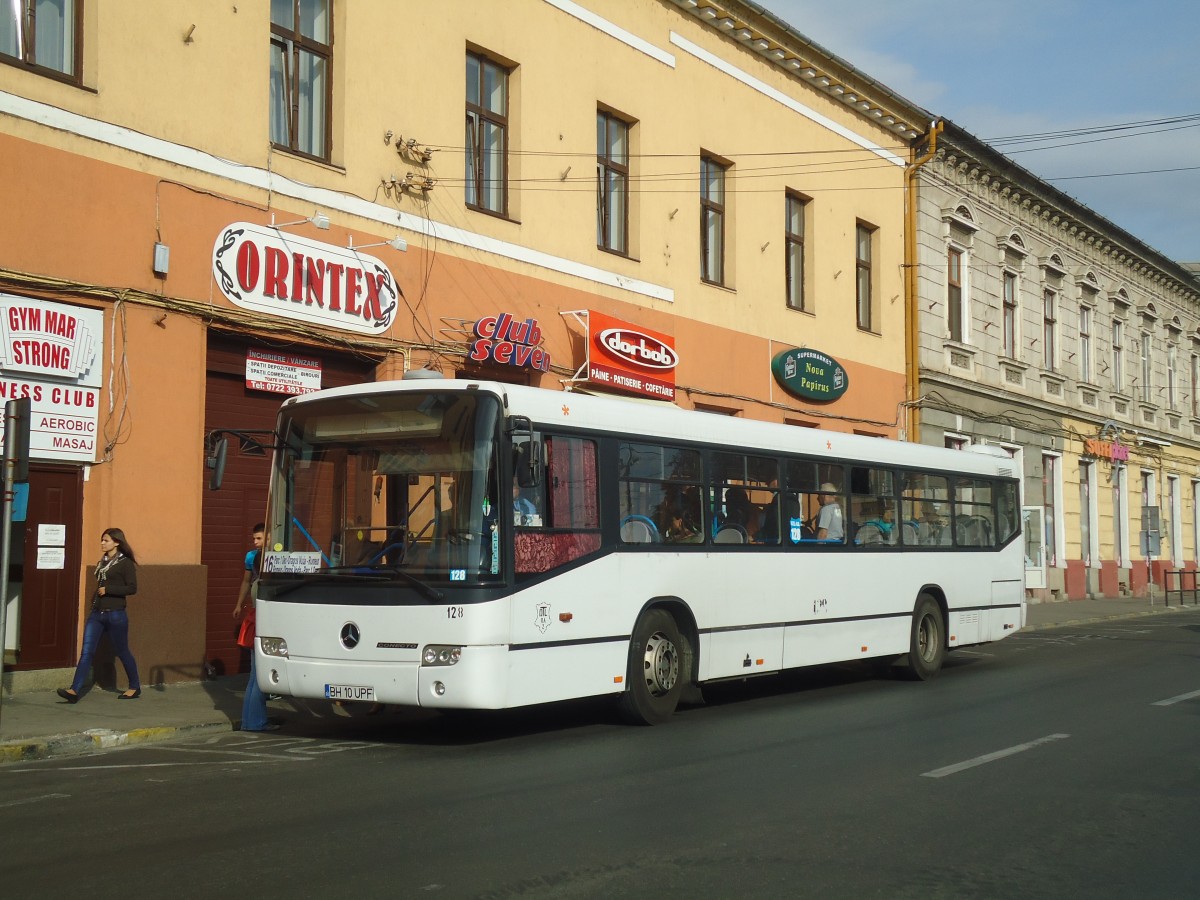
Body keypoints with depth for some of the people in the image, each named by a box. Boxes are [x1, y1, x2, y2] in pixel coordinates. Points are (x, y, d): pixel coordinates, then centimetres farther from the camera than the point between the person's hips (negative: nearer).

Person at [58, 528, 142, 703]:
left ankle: (135, 688, 22)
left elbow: (132, 588, -14)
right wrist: (97, 594, 9)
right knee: (86, 651, -6)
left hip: (115, 614, -6)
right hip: (96, 613, 6)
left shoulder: (125, 563, -6)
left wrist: (108, 589, -17)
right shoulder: (102, 562, 15)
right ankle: (75, 690, -12)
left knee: (122, 652, 6)